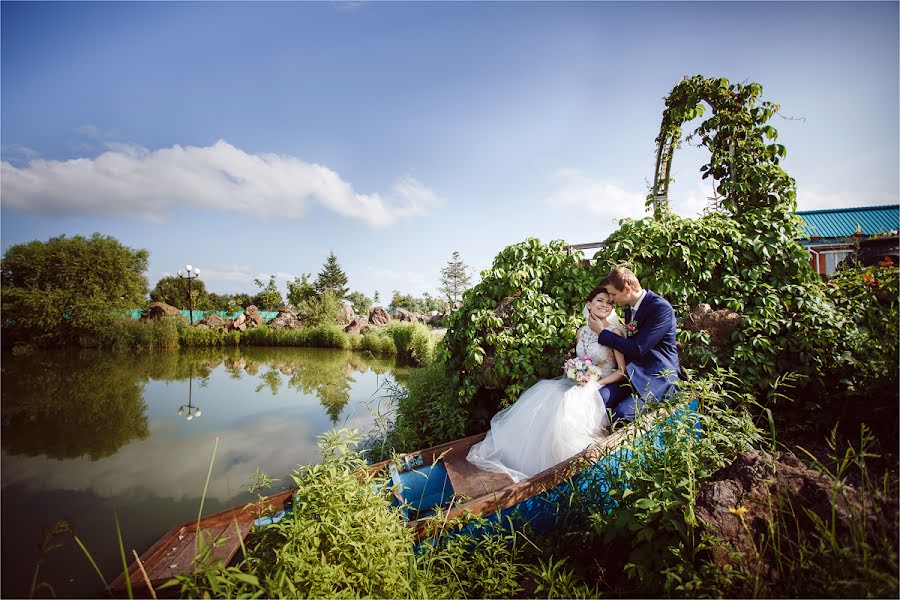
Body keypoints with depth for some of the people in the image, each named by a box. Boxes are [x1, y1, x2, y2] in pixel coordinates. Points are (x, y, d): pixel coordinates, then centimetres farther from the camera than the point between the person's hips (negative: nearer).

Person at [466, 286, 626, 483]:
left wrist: (596, 384, -18)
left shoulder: (614, 332, -8)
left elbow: (623, 371, -9)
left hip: (602, 388, -6)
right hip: (579, 383, 6)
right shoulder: (582, 331, 10)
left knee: (564, 405, -32)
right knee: (542, 396, -19)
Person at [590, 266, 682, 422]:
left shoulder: (661, 308, -16)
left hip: (658, 376, -7)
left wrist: (602, 332, -11)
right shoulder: (629, 307, 10)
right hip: (633, 373, 7)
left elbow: (637, 349, -19)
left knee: (622, 413, -28)